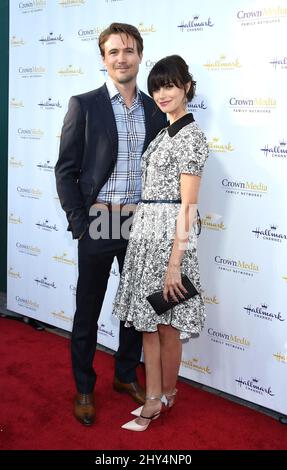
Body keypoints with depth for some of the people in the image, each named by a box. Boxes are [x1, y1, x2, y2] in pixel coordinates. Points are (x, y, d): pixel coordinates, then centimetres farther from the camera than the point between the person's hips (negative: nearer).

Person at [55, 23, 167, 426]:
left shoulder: (155, 110, 6)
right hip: (98, 224, -3)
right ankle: (84, 387, 28)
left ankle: (126, 375, 37)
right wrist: (79, 223, -10)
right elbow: (66, 170, -5)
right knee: (88, 310, 9)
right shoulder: (84, 105, -4)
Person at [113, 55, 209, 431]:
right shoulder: (166, 132, 15)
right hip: (147, 230, 9)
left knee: (166, 323, 5)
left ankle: (166, 395, 25)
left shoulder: (190, 135, -12)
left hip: (169, 233, -9)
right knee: (147, 319, 12)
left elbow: (187, 205, -16)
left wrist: (175, 263, -19)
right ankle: (154, 398, 24)